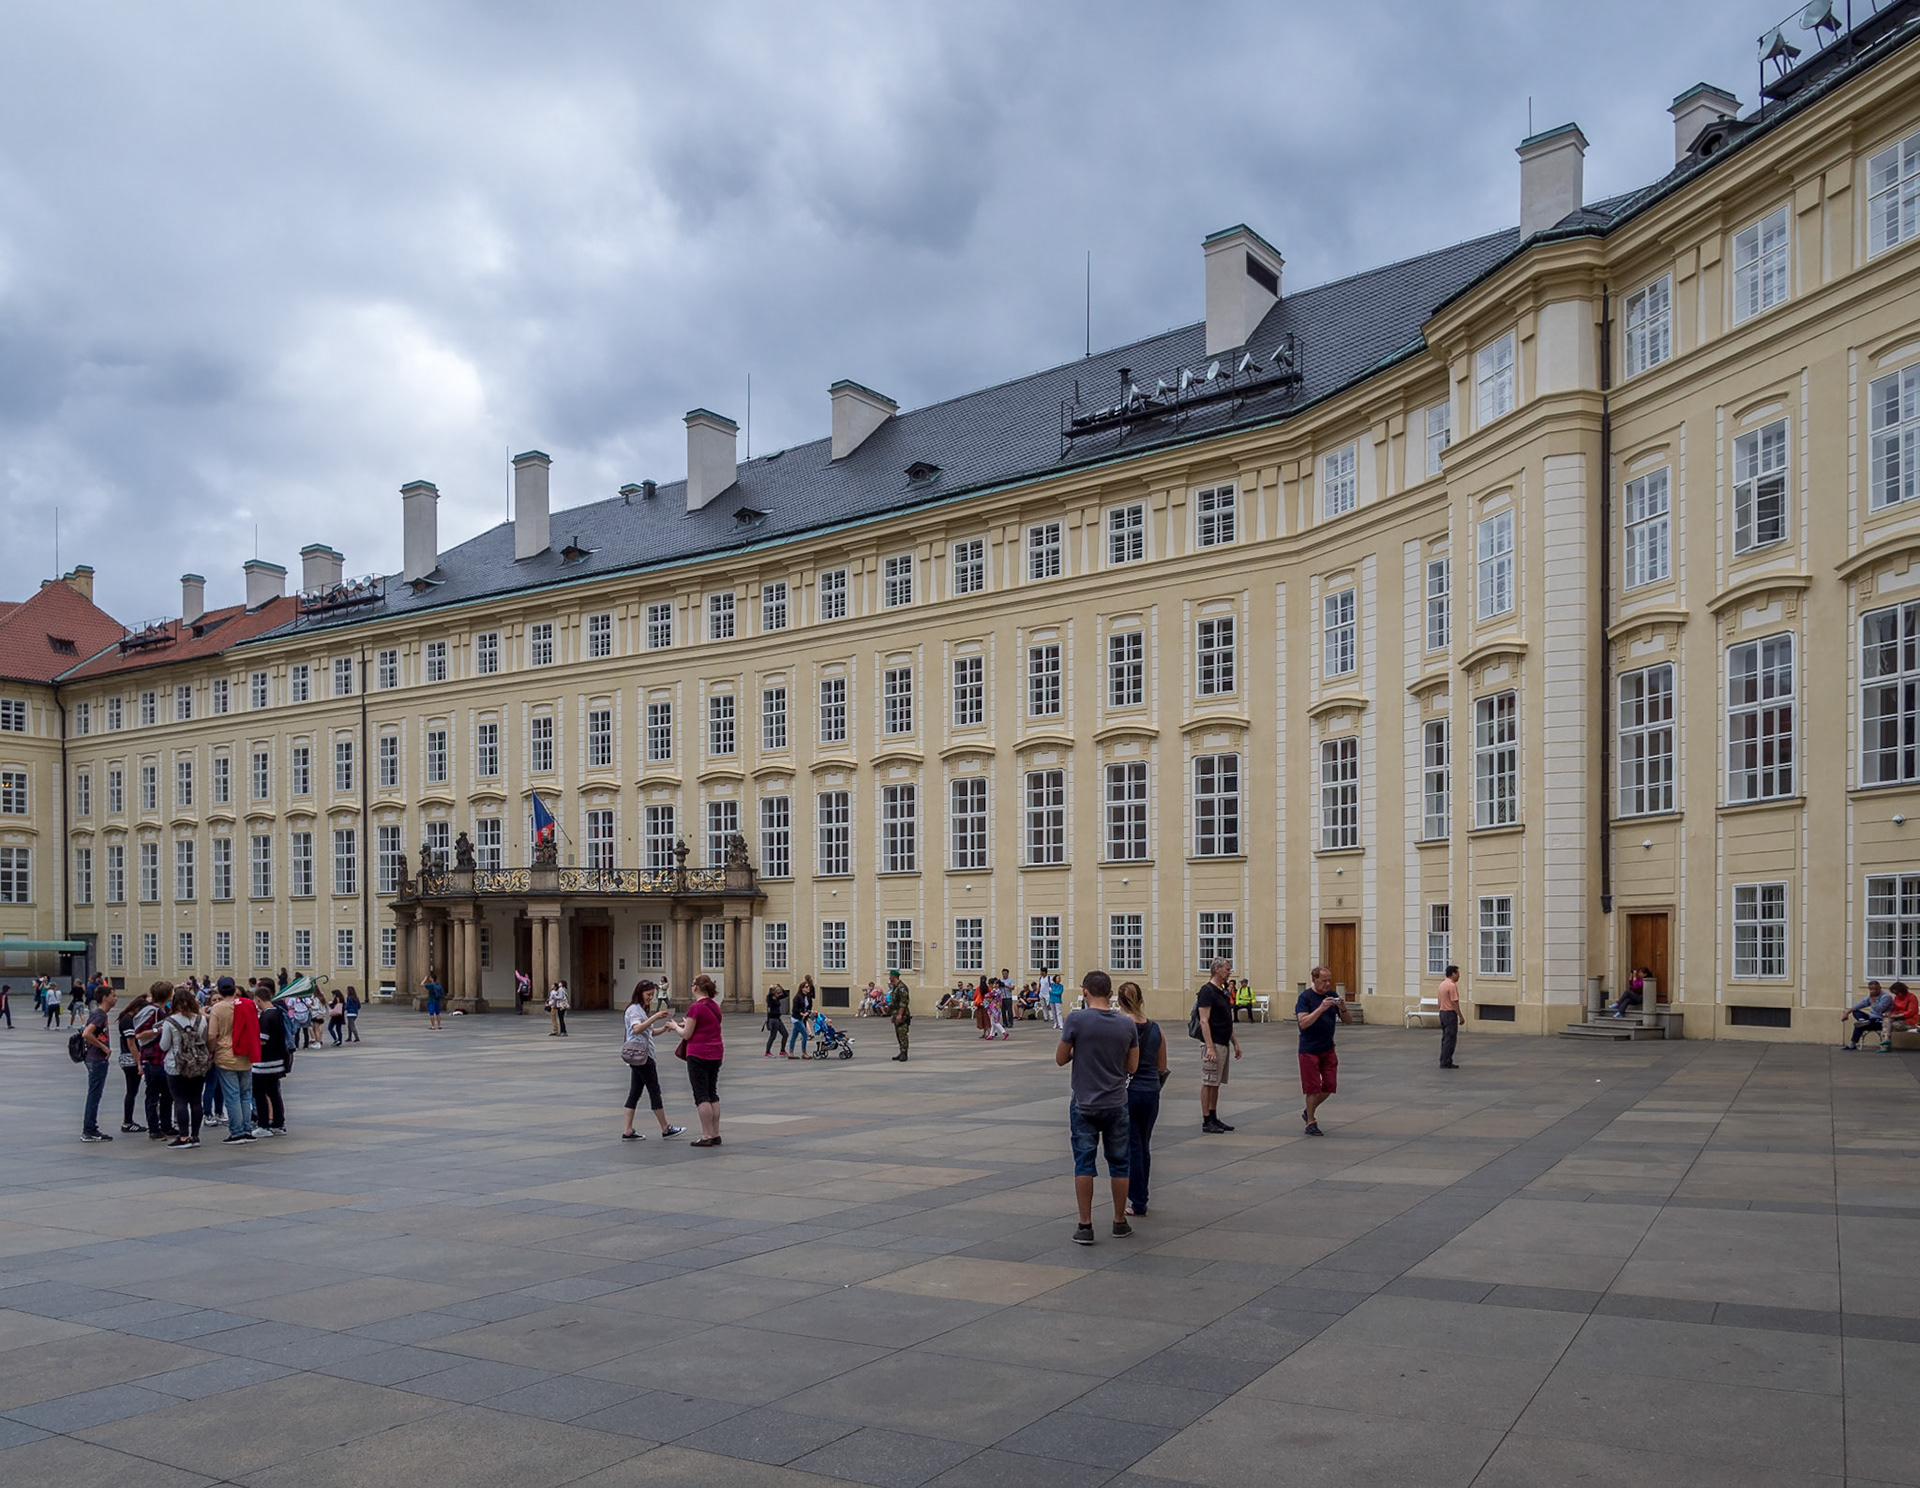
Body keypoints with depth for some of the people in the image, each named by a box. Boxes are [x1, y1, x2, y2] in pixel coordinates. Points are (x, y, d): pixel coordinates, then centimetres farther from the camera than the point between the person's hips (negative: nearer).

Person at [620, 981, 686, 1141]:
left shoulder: (640, 1009, 20)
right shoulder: (634, 1009, -11)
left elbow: (647, 1032, 23)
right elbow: (637, 1029, -27)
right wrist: (655, 1017, -31)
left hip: (638, 1056, 10)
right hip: (641, 1055, -10)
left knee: (634, 1093, 6)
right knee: (654, 1091, -3)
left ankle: (628, 1131, 5)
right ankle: (665, 1129, 4)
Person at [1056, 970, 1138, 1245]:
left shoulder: (1076, 1020, -13)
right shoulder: (1128, 1024, -3)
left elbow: (1061, 1058, -4)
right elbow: (1132, 1067, 3)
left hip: (1084, 1105, -2)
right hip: (1116, 1106, 2)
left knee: (1084, 1164, 3)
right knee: (1118, 1163, 13)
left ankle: (1085, 1226, 3)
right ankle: (1120, 1222, 21)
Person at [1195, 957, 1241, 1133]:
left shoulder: (1224, 992, 15)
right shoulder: (1207, 991, -14)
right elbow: (1204, 1021, -19)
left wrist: (1235, 1043, 19)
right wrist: (1210, 1047, -24)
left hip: (1224, 1044, 9)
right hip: (1213, 1044, -9)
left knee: (1216, 1083, 13)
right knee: (1208, 1083, -4)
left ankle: (1214, 1118, 19)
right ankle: (1206, 1121, 0)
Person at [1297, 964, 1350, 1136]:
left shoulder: (1332, 995, 4)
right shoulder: (1305, 997, -12)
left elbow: (1346, 1020, 6)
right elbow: (1303, 1022, -23)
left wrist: (1343, 1008, -16)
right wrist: (1321, 1008, -31)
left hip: (1328, 1049, 6)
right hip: (1309, 1049, -6)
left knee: (1329, 1086, 6)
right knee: (1313, 1087, -1)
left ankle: (1309, 1111, 29)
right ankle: (1310, 1123, 13)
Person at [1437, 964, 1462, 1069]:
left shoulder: (1442, 984, 13)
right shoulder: (1452, 985, -17)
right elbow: (1455, 1002, -20)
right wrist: (1460, 1016, -15)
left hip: (1442, 1012, 10)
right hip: (1450, 1013, -10)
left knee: (1445, 1038, 13)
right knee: (1450, 1039, -6)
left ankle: (1443, 1061, 15)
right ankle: (1446, 1063, -6)